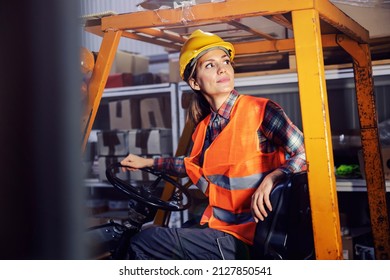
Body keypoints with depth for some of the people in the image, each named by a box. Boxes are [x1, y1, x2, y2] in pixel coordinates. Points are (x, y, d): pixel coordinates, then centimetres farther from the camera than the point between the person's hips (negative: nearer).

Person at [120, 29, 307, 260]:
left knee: (143, 242, -12)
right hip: (216, 231, 7)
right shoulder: (205, 127, 10)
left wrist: (271, 177, -31)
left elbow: (305, 154, -14)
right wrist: (147, 162, 34)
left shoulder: (260, 111, -11)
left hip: (245, 242, -7)